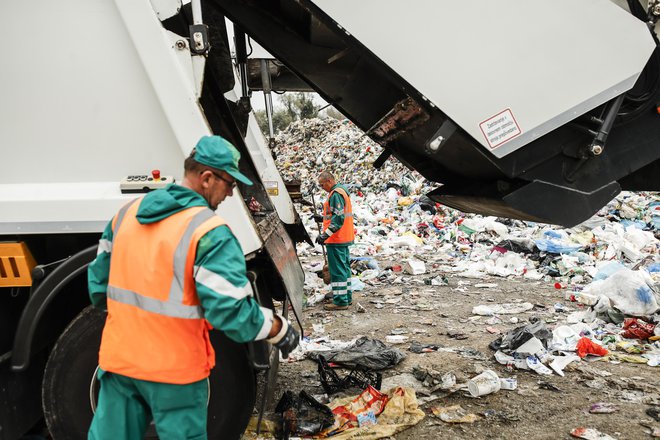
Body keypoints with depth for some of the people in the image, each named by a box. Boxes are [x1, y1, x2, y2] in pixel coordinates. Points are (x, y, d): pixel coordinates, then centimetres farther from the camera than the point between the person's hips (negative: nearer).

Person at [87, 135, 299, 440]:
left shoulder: (127, 213, 4)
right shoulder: (210, 232, -18)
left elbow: (99, 281, 12)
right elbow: (232, 310, -22)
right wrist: (279, 329, -7)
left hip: (118, 358, 6)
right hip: (174, 368, -6)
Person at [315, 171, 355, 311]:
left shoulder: (335, 194, -16)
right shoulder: (342, 191, 17)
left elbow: (338, 218, -24)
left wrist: (325, 234, -23)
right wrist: (323, 233, 20)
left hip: (336, 240, -10)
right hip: (345, 238, 10)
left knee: (337, 270, -6)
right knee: (344, 268, 16)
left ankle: (340, 301, -2)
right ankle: (347, 297, 25)